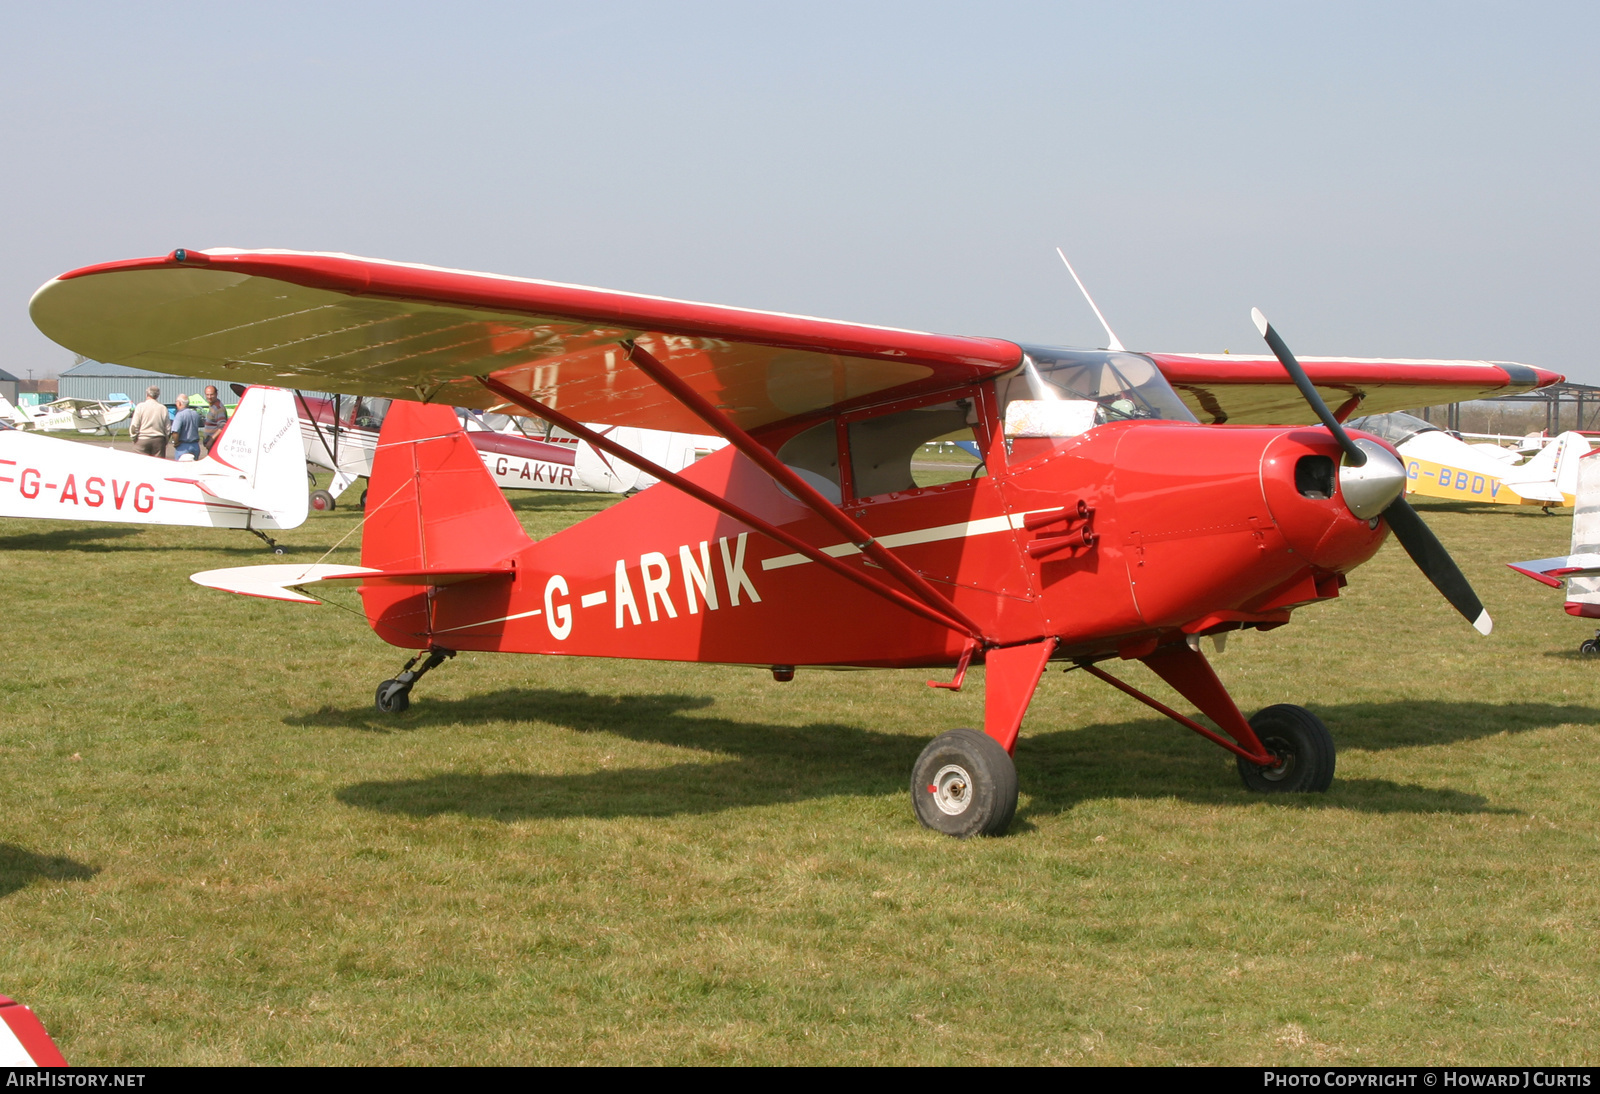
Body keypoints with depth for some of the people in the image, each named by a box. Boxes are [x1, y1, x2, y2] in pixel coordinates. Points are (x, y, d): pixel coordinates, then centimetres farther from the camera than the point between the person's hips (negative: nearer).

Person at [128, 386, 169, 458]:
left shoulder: (140, 407, -3)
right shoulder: (163, 408, 4)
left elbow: (134, 426, -5)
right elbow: (167, 428, 5)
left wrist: (133, 438, 8)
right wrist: (165, 442, 16)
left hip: (142, 441, -2)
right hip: (158, 441, 2)